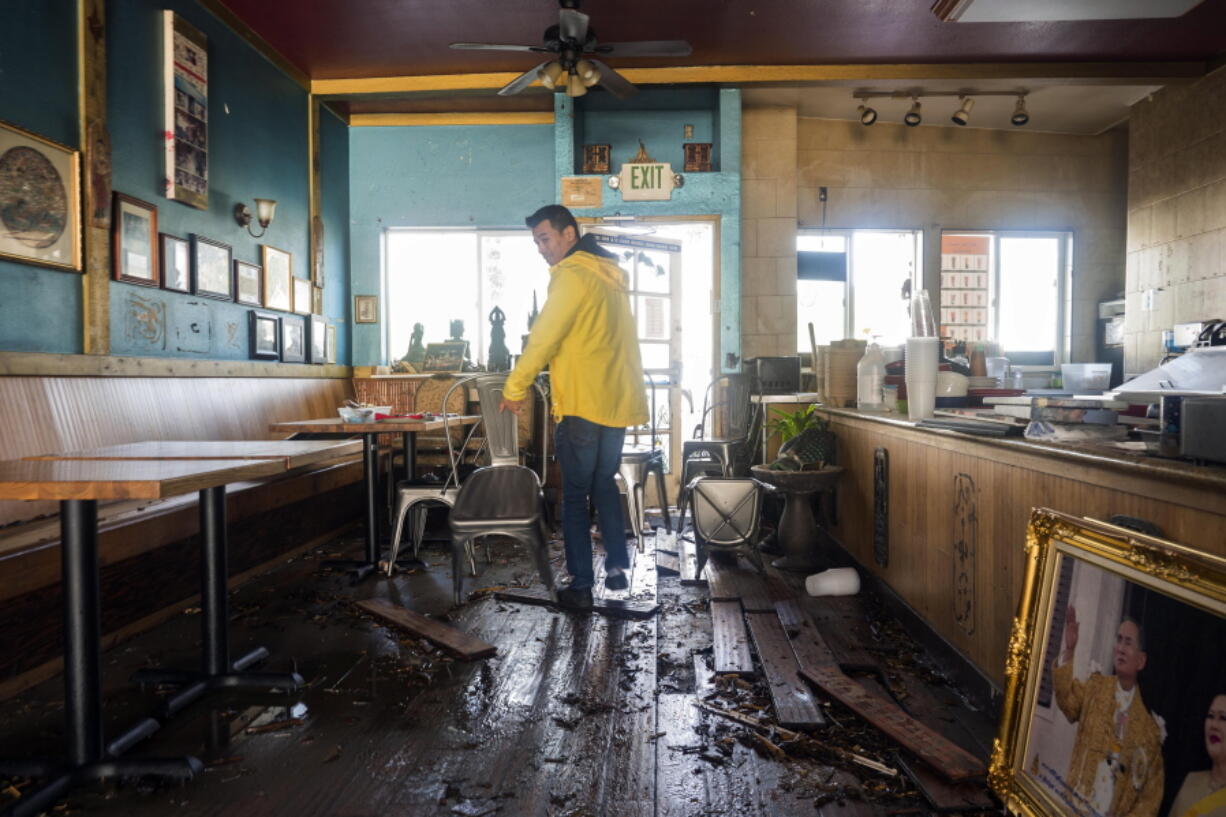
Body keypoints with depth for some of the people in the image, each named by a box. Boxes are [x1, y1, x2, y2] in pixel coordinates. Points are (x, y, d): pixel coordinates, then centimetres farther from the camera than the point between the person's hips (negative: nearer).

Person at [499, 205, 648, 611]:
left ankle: (581, 586, 6)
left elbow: (543, 338, -14)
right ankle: (617, 566, 21)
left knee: (575, 495, 1)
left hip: (584, 405, -8)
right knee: (605, 485, 20)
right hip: (619, 400, 8)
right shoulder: (610, 273, 16)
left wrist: (514, 388, -5)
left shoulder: (573, 274, -12)